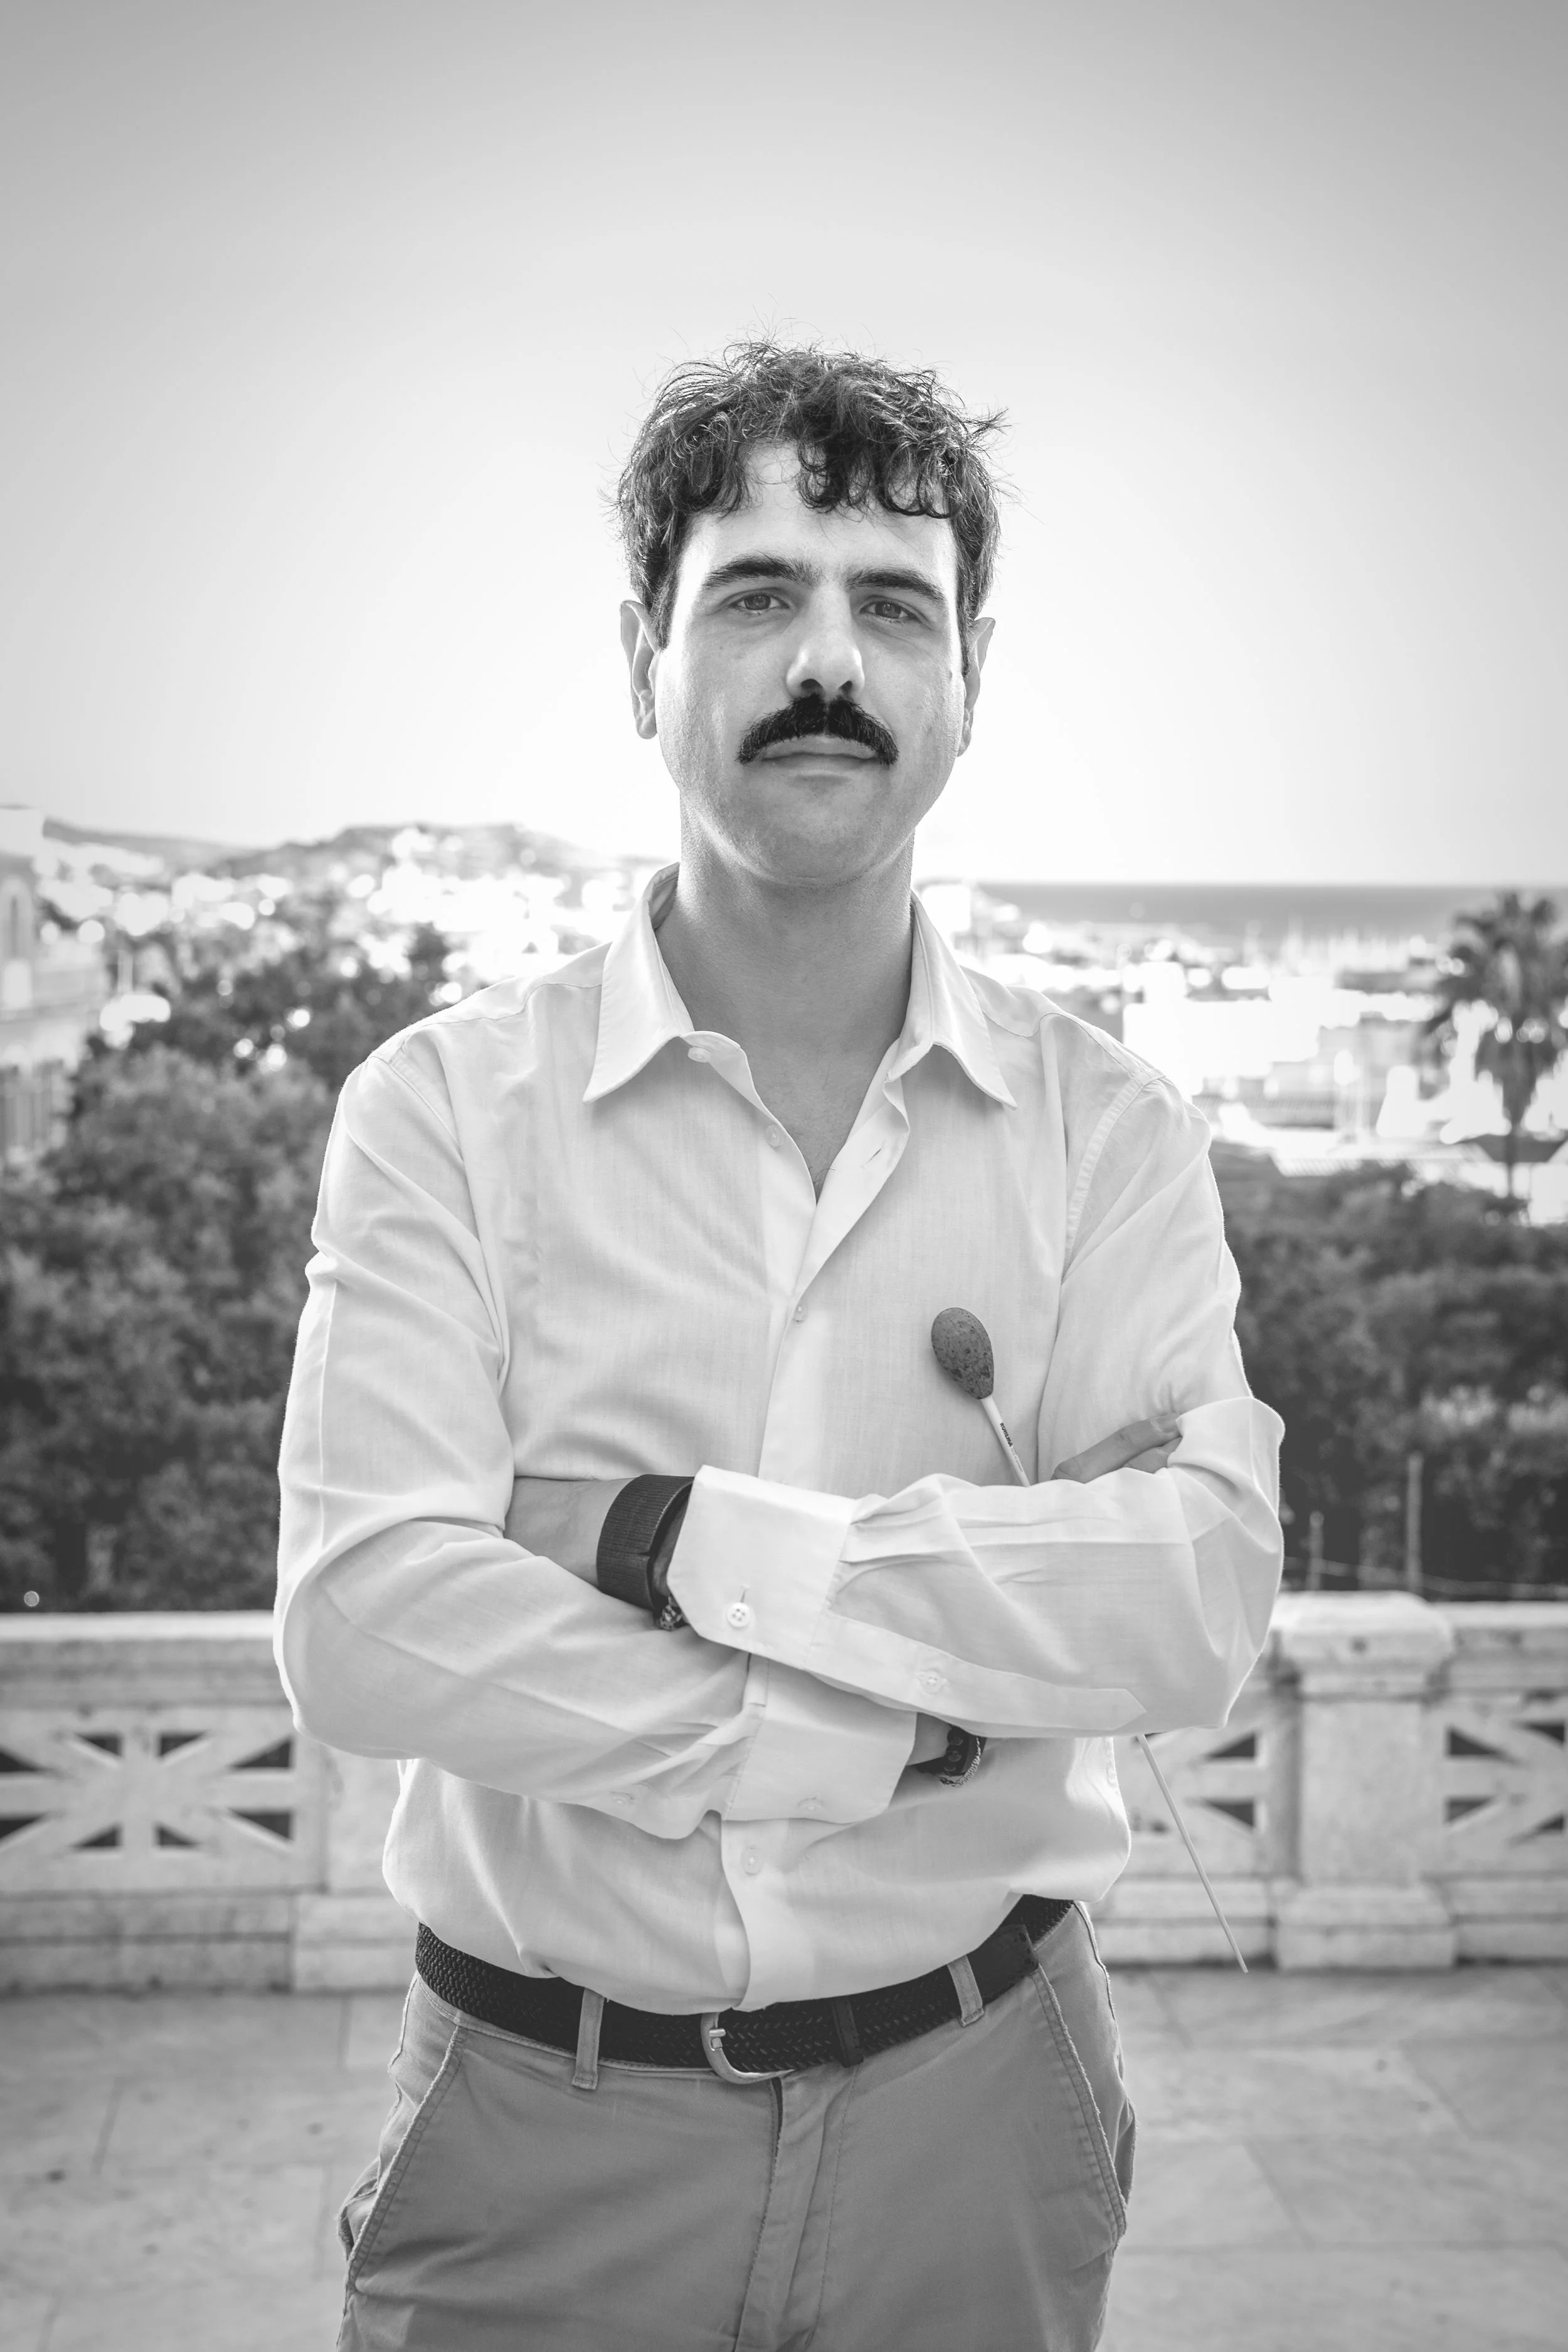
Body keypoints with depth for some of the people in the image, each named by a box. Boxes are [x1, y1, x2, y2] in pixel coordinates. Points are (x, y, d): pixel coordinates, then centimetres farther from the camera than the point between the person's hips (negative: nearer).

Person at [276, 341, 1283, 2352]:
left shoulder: (1108, 1132, -3)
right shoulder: (448, 1106, -8)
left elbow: (1202, 1602, -16)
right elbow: (363, 1626, -18)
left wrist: (674, 1538, -21)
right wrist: (920, 1729, -18)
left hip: (973, 2109, 2)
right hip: (545, 2128, -1)